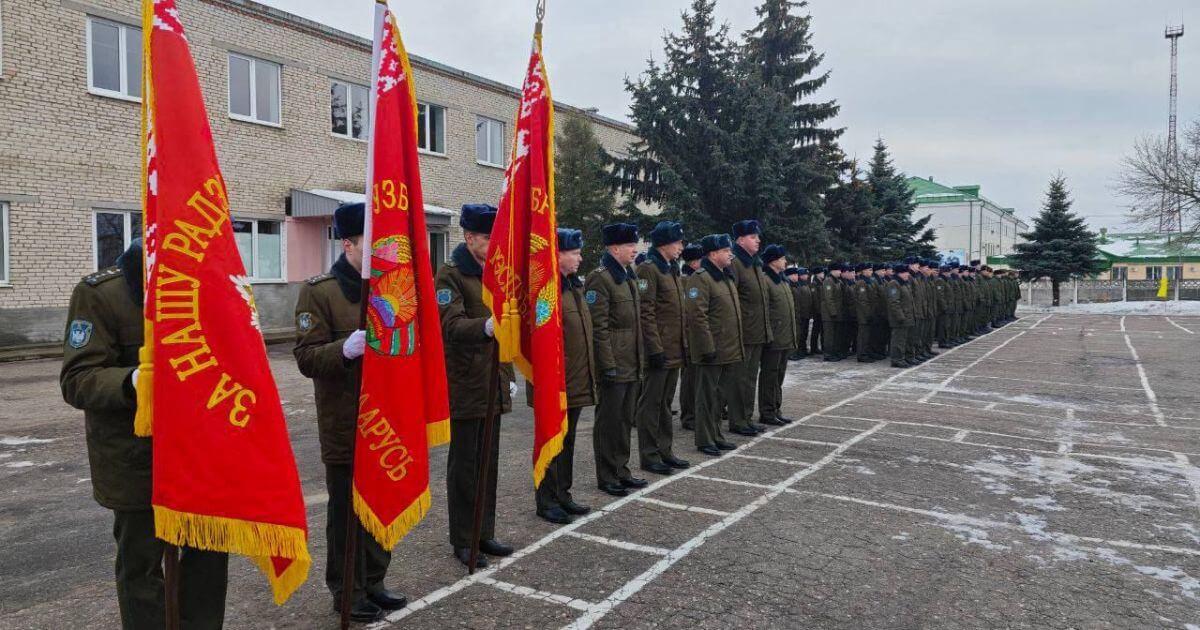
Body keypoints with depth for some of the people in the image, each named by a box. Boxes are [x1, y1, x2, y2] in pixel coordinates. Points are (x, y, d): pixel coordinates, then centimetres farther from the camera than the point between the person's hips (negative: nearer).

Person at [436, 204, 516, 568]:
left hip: (493, 384, 7)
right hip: (464, 386, -7)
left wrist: (508, 374, 20)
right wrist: (487, 327, -44)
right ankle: (462, 541, 15)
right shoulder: (450, 275, -10)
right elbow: (451, 325, -25)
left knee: (489, 463, 14)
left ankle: (484, 534, 26)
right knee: (464, 465, 2)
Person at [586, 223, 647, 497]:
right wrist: (608, 365, -20)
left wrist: (641, 358, 18)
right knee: (609, 421, 2)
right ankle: (607, 477, 14)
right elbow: (598, 327, -18)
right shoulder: (600, 278, -13)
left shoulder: (630, 277, 15)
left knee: (625, 420, 15)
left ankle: (621, 470, 27)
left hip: (632, 365, 8)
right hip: (614, 366, -8)